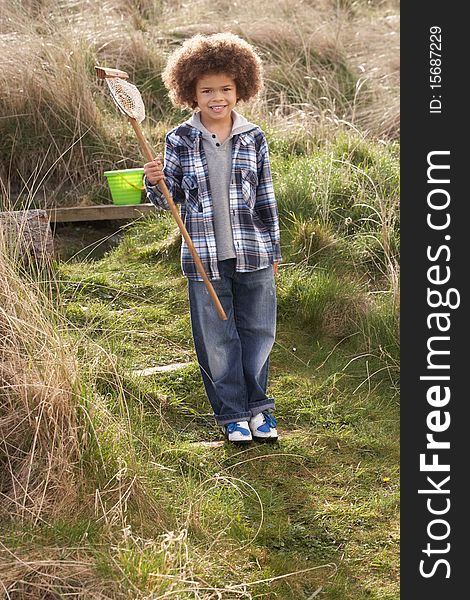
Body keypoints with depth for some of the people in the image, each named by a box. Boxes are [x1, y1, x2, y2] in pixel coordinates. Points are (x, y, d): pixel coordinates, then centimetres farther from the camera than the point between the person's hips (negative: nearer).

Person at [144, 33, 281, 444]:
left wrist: (273, 249, 11)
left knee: (258, 332, 10)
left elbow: (266, 198, 9)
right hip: (204, 258, -1)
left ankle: (257, 406, 28)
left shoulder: (253, 138, 2)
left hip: (253, 255, 1)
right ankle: (232, 413, 21)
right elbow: (169, 200, 4)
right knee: (217, 339, 6)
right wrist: (155, 183, -18)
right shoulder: (180, 141, -2)